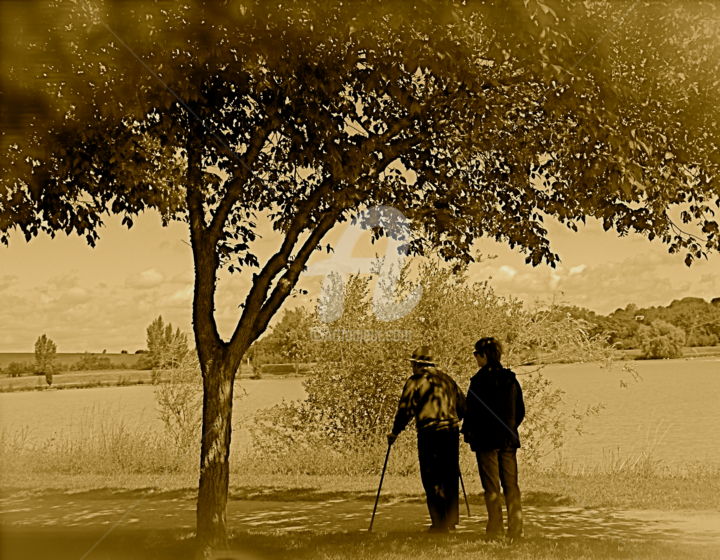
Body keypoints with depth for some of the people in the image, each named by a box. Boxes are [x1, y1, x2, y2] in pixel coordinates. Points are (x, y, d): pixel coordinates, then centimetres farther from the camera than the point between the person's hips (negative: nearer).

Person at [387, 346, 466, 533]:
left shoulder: (416, 381, -3)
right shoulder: (447, 379, 15)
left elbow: (405, 408, -8)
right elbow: (463, 406, 19)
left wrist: (394, 433, 1)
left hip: (429, 433, -6)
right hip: (452, 432, 6)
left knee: (432, 479, -1)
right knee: (450, 477, 14)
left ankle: (439, 523, -2)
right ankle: (451, 520, 20)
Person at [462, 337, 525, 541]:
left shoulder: (479, 380, -13)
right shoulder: (510, 379, 6)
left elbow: (472, 411, -11)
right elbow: (520, 411, 11)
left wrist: (467, 432, 4)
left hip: (486, 439, -5)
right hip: (509, 439, 5)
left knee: (492, 486, 0)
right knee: (511, 484, 10)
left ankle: (495, 531, 3)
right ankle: (515, 530, 10)